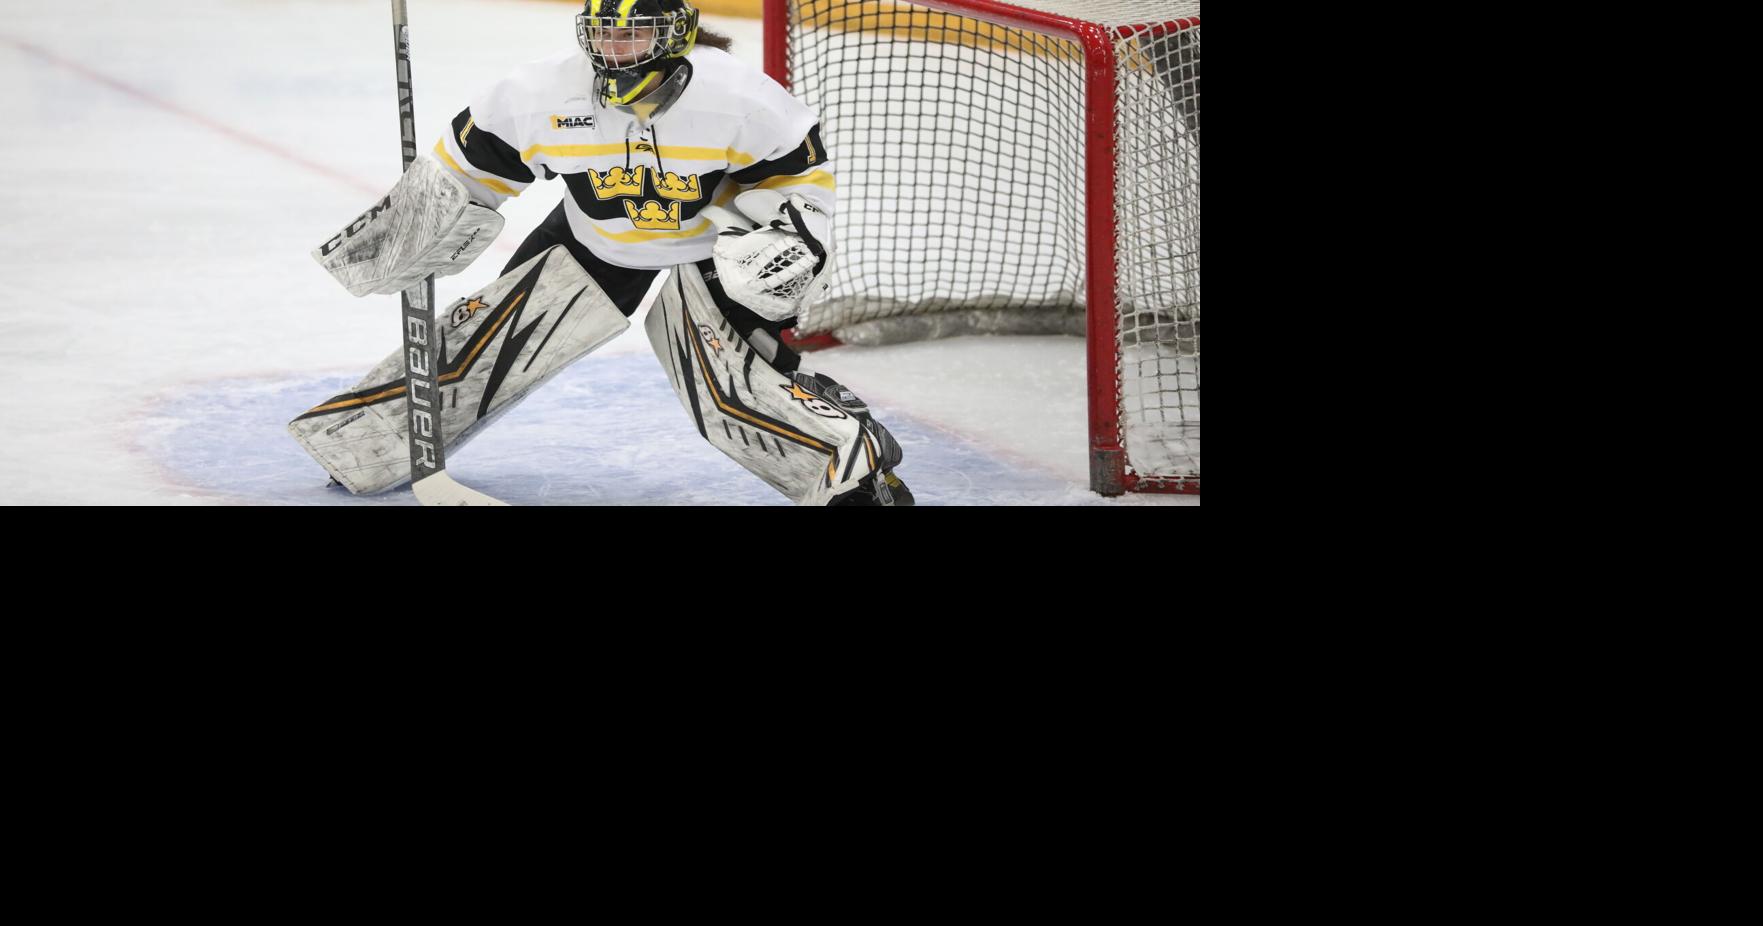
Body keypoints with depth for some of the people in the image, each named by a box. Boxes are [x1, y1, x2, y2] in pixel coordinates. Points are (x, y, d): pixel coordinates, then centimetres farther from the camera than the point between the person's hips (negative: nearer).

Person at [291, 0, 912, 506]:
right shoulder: (541, 94, -21)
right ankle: (365, 441, 22)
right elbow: (462, 173, -6)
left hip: (706, 250, -3)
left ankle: (857, 463, -7)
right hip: (590, 246, 3)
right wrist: (388, 238, -1)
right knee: (483, 346, 1)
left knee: (731, 388, -24)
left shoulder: (735, 95, -27)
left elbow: (801, 170, -10)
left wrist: (784, 238, -25)